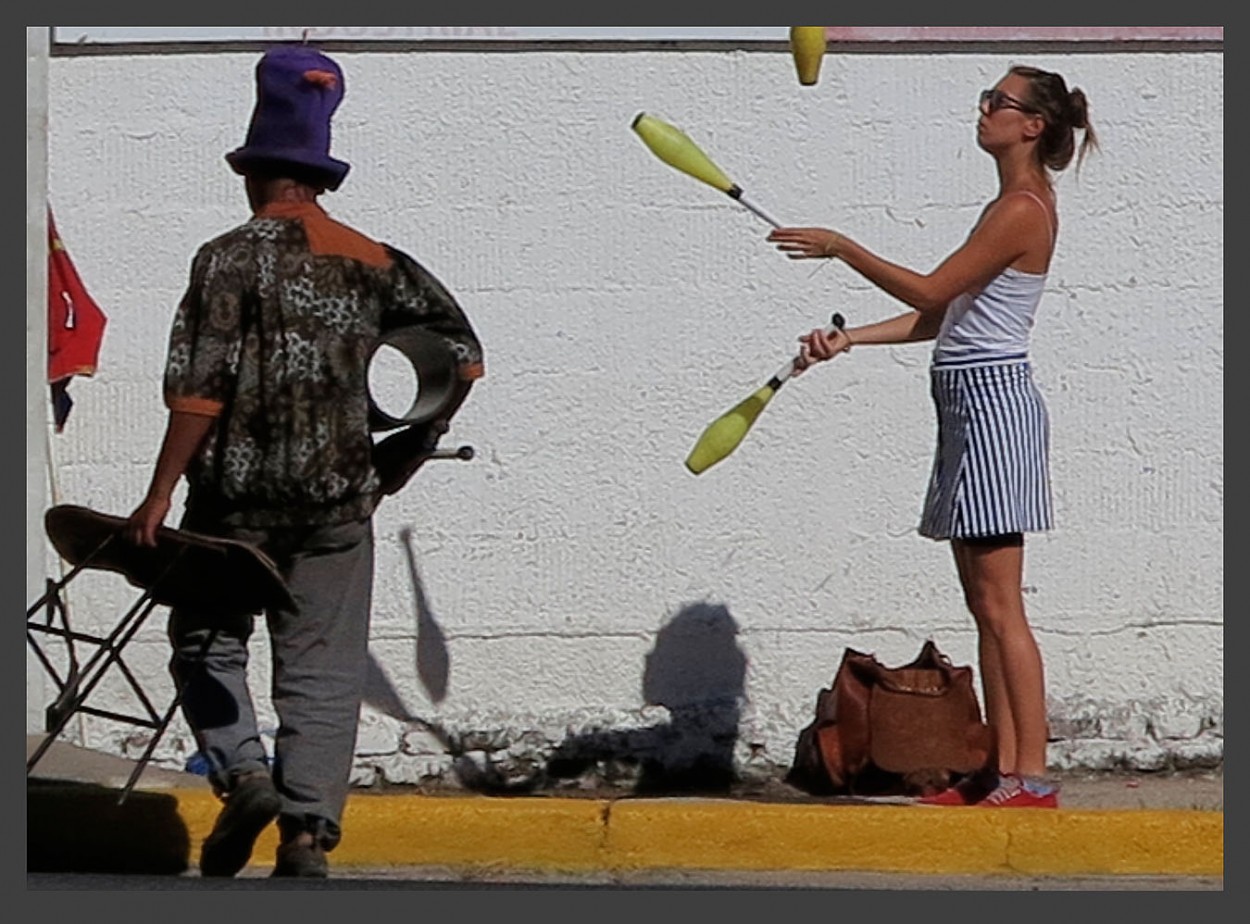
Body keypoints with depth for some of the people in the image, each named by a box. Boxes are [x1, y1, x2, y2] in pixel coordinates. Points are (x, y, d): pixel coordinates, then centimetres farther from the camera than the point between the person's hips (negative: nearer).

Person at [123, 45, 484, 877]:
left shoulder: (231, 257, -6)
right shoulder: (372, 263, 8)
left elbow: (200, 389, -13)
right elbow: (462, 355, 9)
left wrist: (160, 495, -11)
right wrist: (403, 458, 16)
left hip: (239, 495, -3)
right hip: (339, 498, 3)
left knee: (207, 643, 12)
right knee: (323, 673, 6)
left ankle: (243, 774, -9)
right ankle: (309, 832, -1)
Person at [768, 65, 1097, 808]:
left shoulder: (1023, 210, -13)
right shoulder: (1012, 206, 18)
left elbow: (929, 291, -14)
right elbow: (940, 318, 18)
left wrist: (840, 247, -7)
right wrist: (847, 339, 11)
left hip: (993, 398, -10)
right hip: (970, 404, 10)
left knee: (1000, 607, -11)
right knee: (984, 605, 9)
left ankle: (1033, 778, -11)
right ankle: (1003, 769, 11)